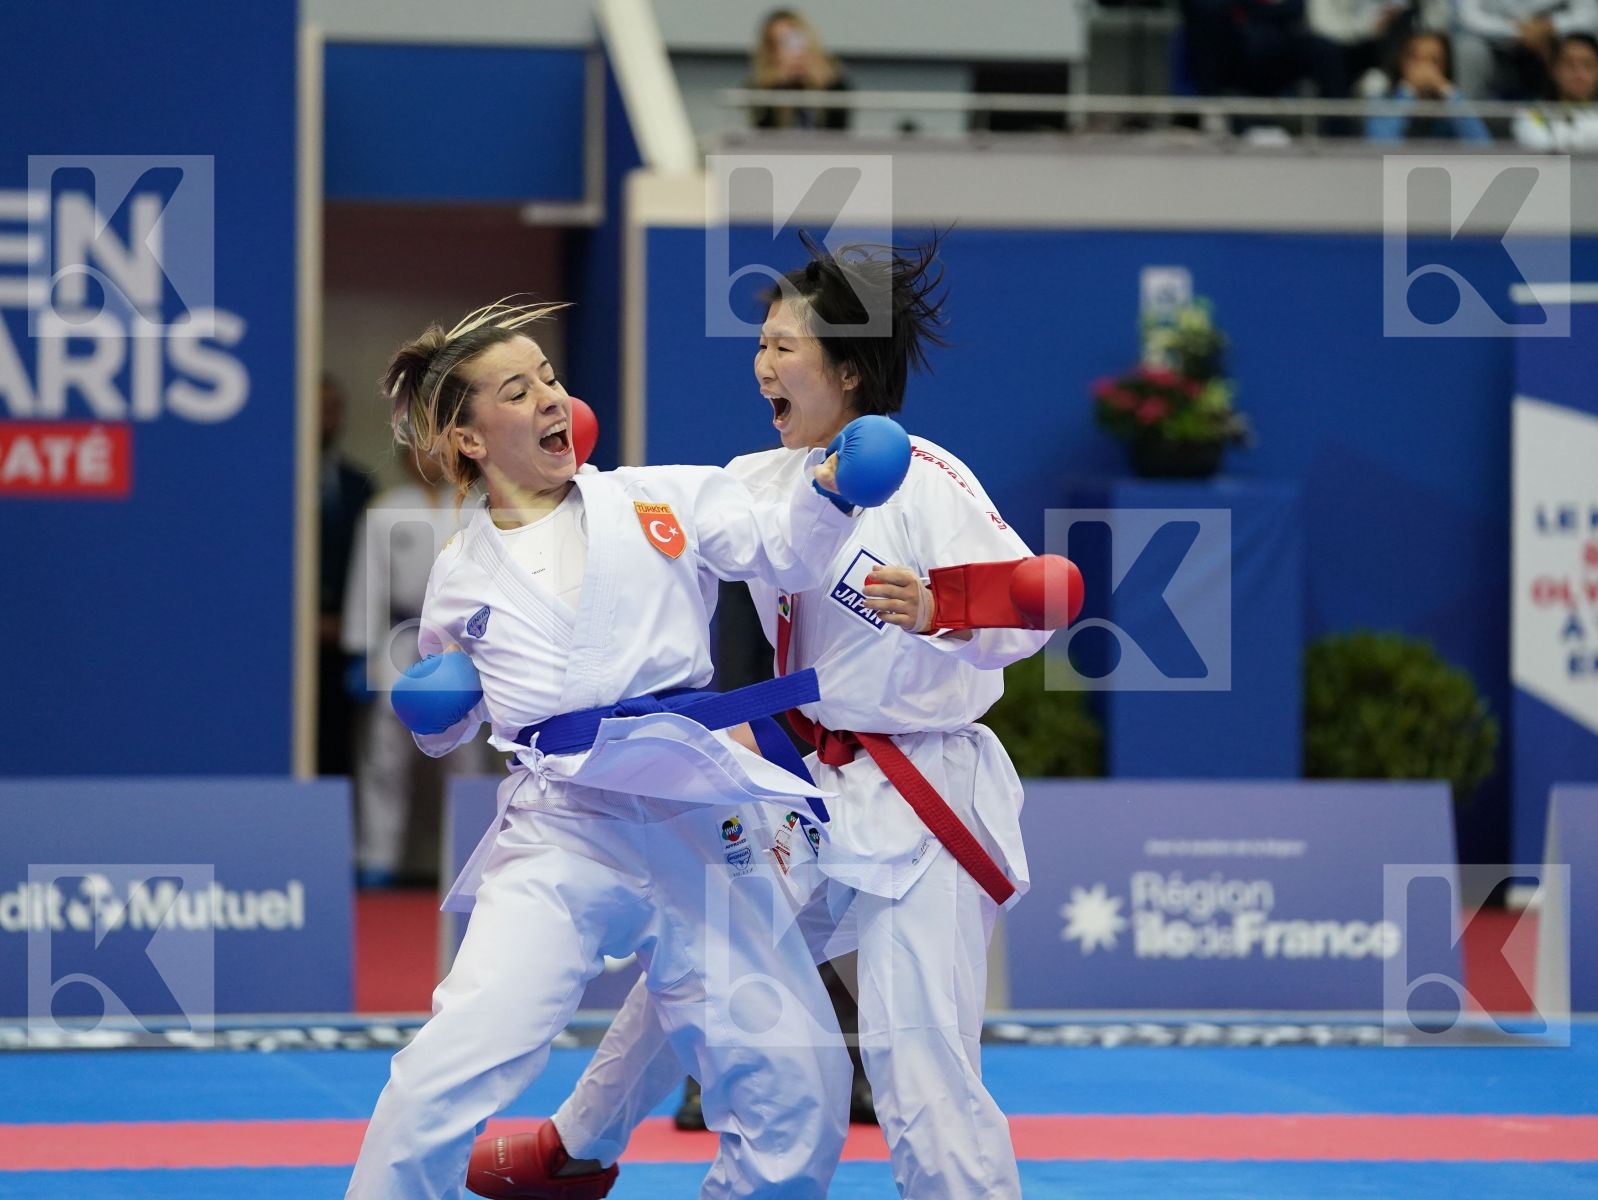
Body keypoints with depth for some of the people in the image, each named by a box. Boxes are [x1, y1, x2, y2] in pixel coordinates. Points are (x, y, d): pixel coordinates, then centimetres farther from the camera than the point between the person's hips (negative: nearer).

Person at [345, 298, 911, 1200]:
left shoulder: (664, 500, 6)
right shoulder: (464, 575, 11)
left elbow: (785, 550, -4)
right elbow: (448, 728, 26)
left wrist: (829, 486, -24)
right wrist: (434, 703, 3)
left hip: (697, 829, 1)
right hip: (559, 844, -1)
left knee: (799, 1092, 1)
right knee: (450, 1073, -18)